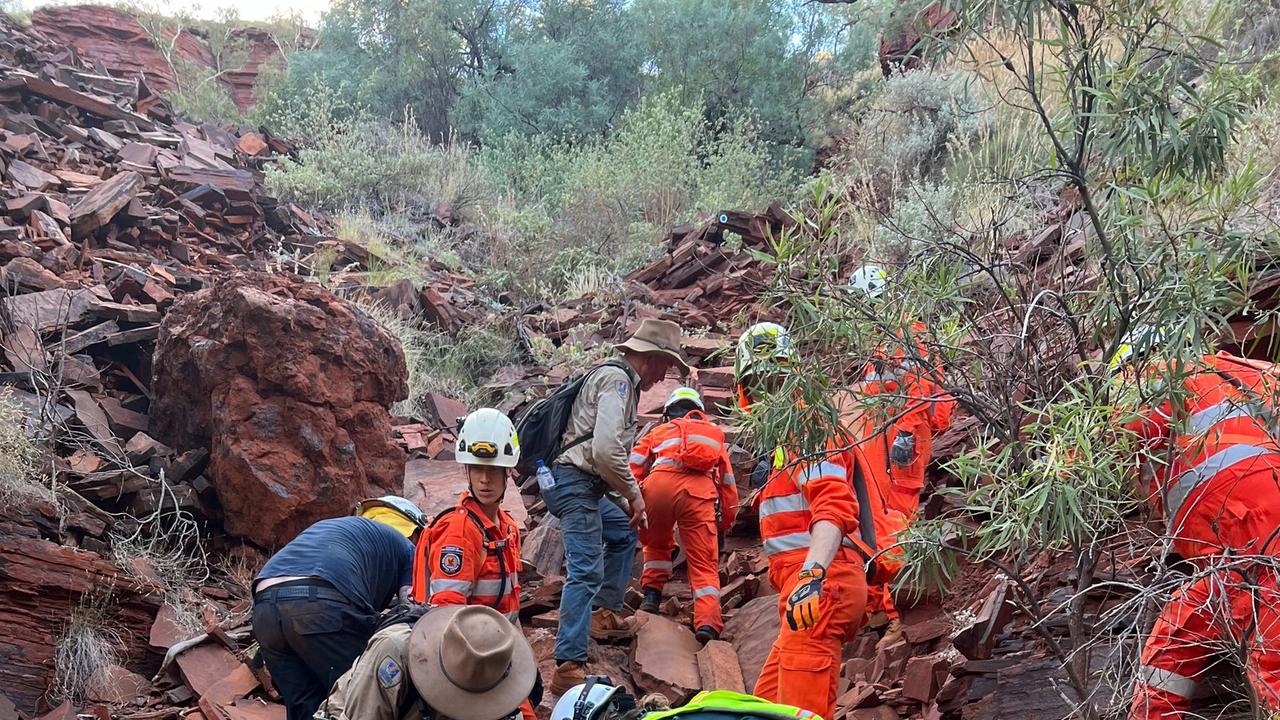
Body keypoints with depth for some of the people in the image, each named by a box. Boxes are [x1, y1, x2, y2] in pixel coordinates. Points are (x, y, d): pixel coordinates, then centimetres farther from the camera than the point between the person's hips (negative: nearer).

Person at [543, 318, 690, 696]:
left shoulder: (618, 379, 20)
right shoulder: (617, 379, -12)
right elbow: (606, 450, -24)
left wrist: (629, 492, 16)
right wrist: (632, 492, -11)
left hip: (579, 483, 11)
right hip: (572, 482, -11)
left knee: (623, 533, 27)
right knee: (586, 569, -15)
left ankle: (605, 613, 32)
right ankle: (569, 667, -18)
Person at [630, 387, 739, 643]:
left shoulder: (659, 431, 32)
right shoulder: (715, 435, 37)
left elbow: (633, 465, 16)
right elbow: (728, 481, 34)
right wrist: (727, 520, 36)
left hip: (659, 484, 0)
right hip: (699, 491, 0)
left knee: (656, 544, 29)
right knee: (704, 564, 2)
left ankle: (652, 595, 14)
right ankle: (707, 624, -16)